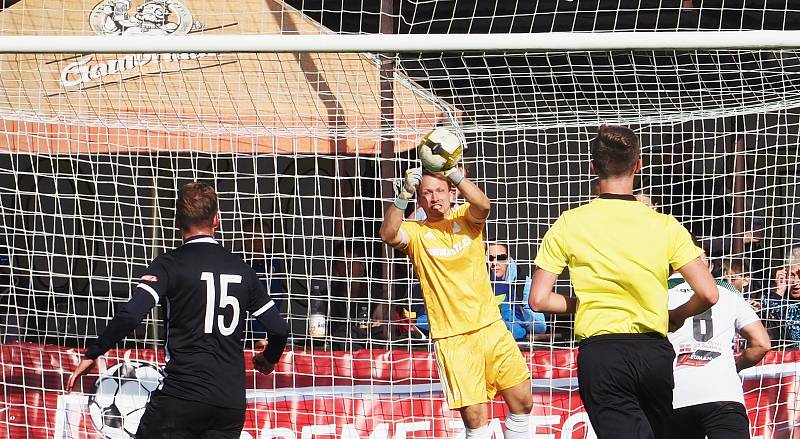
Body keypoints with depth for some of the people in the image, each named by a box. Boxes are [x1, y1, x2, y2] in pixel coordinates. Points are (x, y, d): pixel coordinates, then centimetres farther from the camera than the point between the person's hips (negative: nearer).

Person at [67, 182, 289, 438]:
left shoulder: (169, 265, -3)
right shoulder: (241, 270, 10)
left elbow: (129, 317, -16)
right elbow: (278, 328, 11)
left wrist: (91, 354, -4)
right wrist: (269, 358, 33)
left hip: (182, 395, -4)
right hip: (232, 403, 4)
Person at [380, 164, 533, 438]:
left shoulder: (466, 219, 5)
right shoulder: (415, 232, 0)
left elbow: (483, 205, -17)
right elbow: (388, 235, -21)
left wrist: (454, 174, -32)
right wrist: (404, 195, -34)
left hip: (491, 326, 3)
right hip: (451, 337, -3)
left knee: (522, 403, 5)